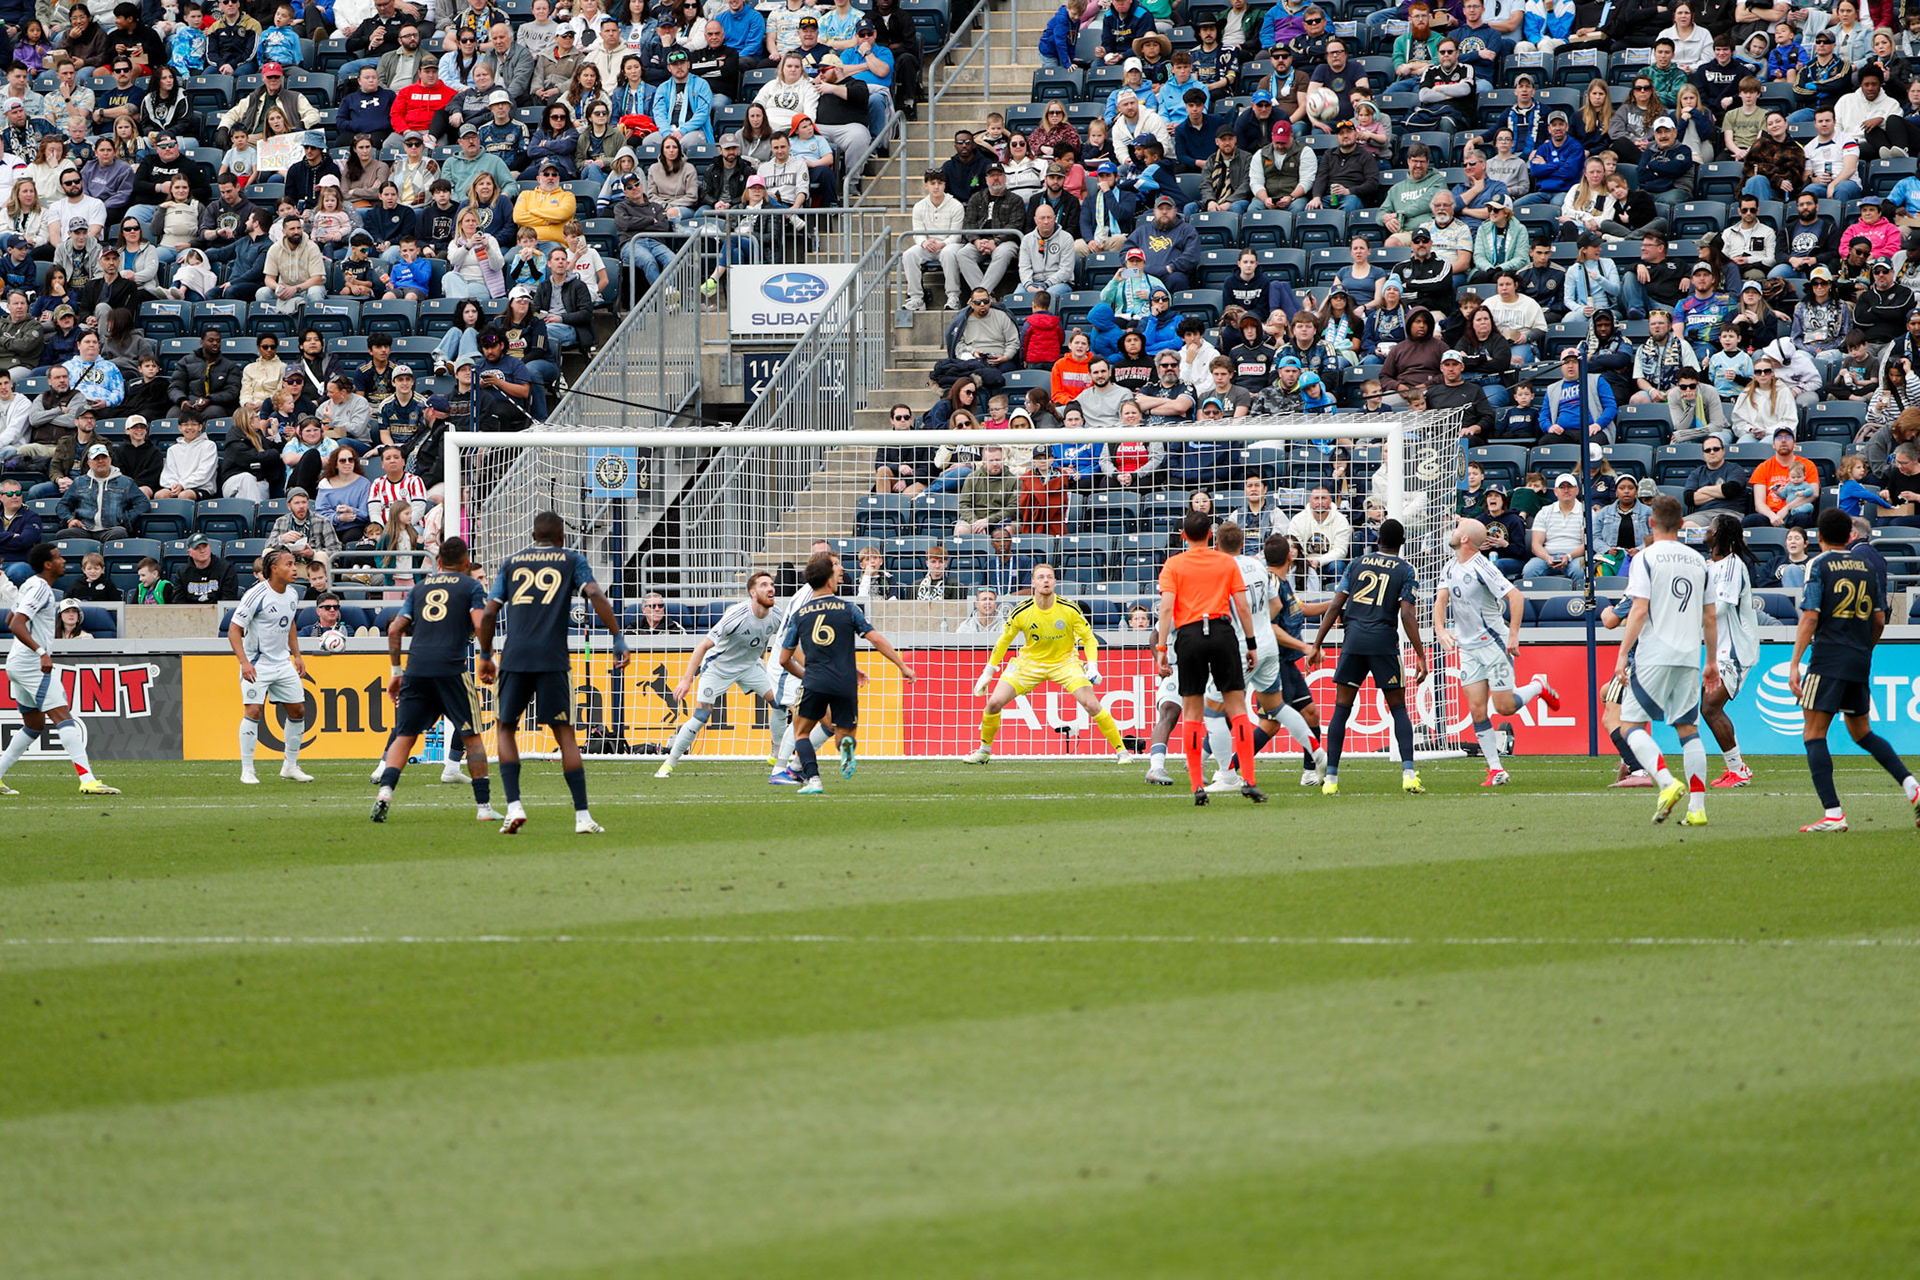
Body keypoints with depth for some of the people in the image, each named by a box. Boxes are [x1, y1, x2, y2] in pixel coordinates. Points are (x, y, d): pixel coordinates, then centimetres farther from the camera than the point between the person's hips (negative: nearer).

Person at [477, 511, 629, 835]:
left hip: (514, 658, 1)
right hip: (553, 659, -1)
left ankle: (514, 806, -1)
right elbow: (595, 595, -5)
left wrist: (485, 656, 21)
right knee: (565, 734, 2)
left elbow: (489, 615, 11)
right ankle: (582, 816, -3)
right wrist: (619, 639, -5)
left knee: (506, 728, 14)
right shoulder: (572, 561, 12)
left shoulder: (511, 563, 17)